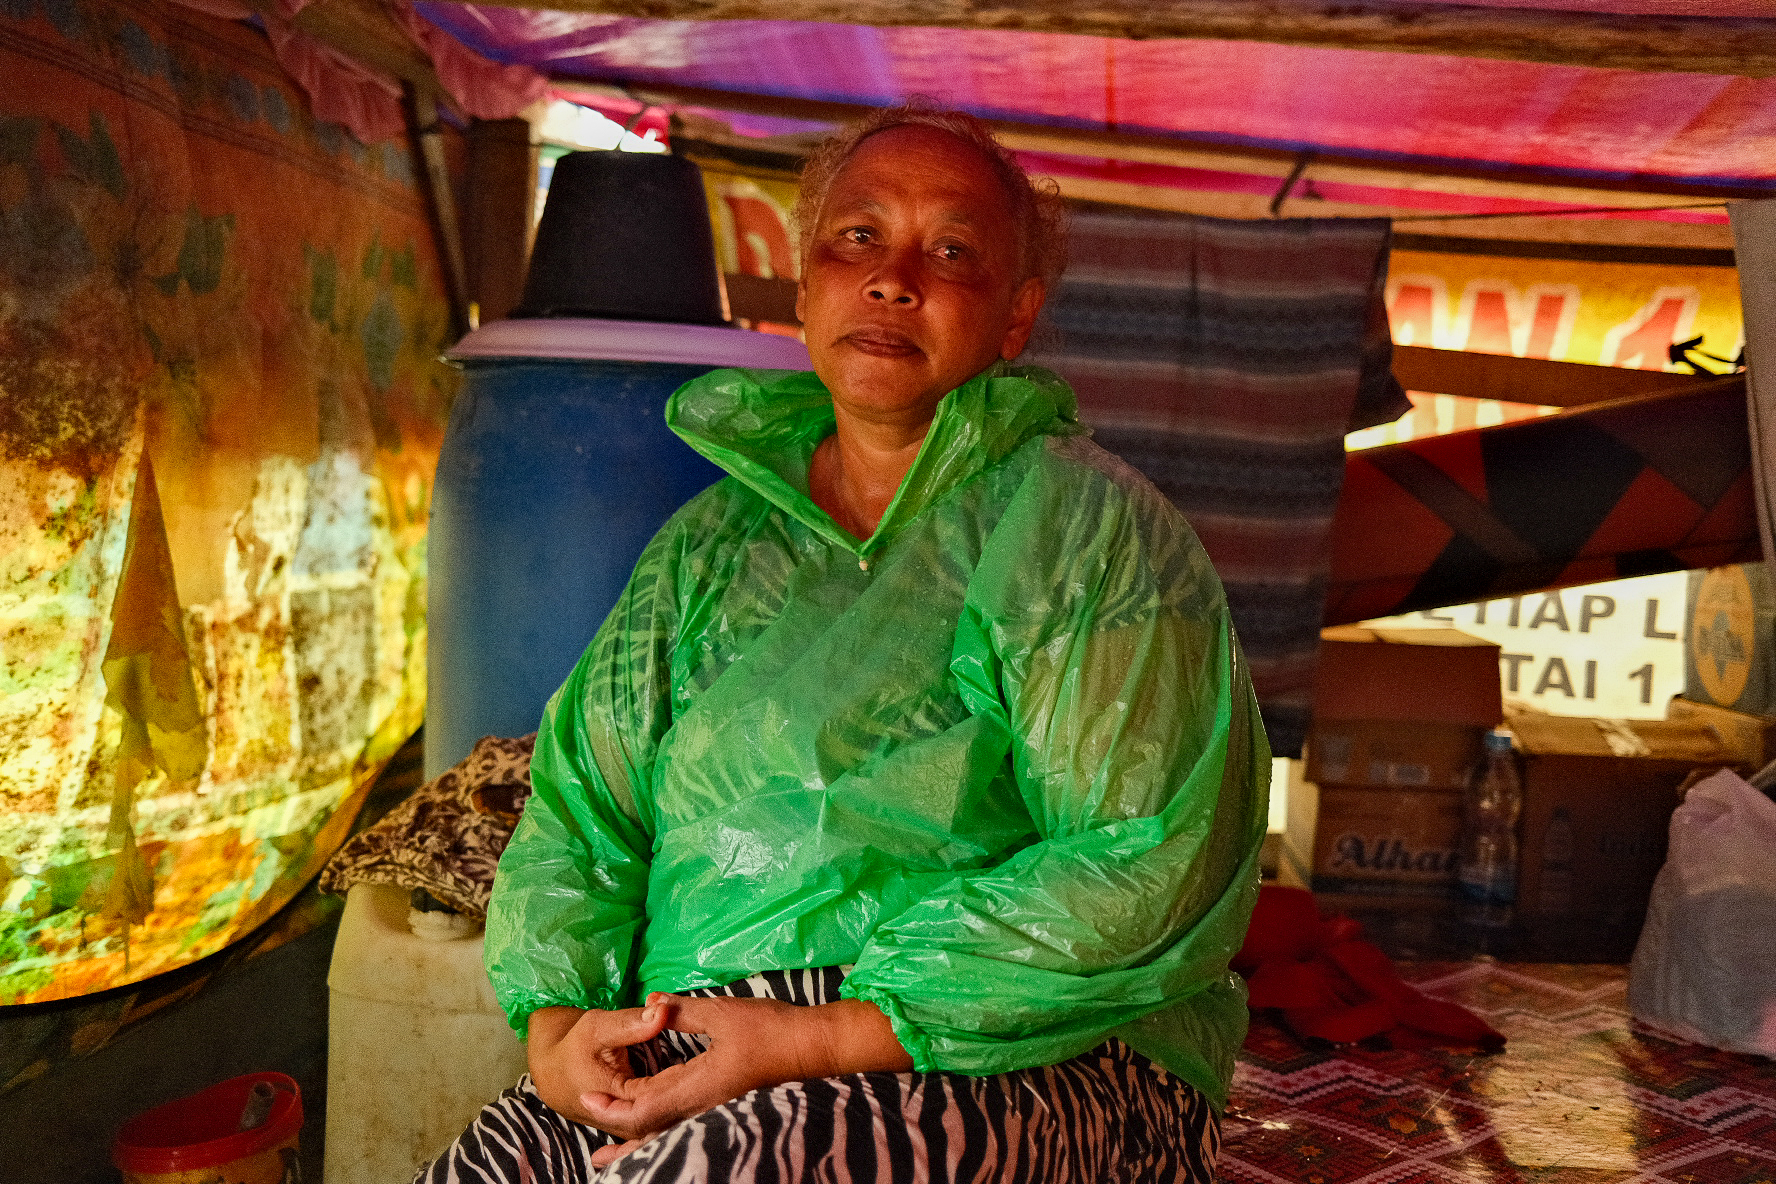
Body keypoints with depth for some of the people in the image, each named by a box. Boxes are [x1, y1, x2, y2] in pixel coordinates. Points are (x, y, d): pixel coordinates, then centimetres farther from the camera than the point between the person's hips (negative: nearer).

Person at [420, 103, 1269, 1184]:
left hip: (1015, 1060, -4)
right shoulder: (711, 542, 15)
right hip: (689, 1049, 5)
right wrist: (557, 1025, -6)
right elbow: (580, 804, 14)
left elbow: (1153, 864, -13)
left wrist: (815, 1040, -18)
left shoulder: (1087, 524, -2)